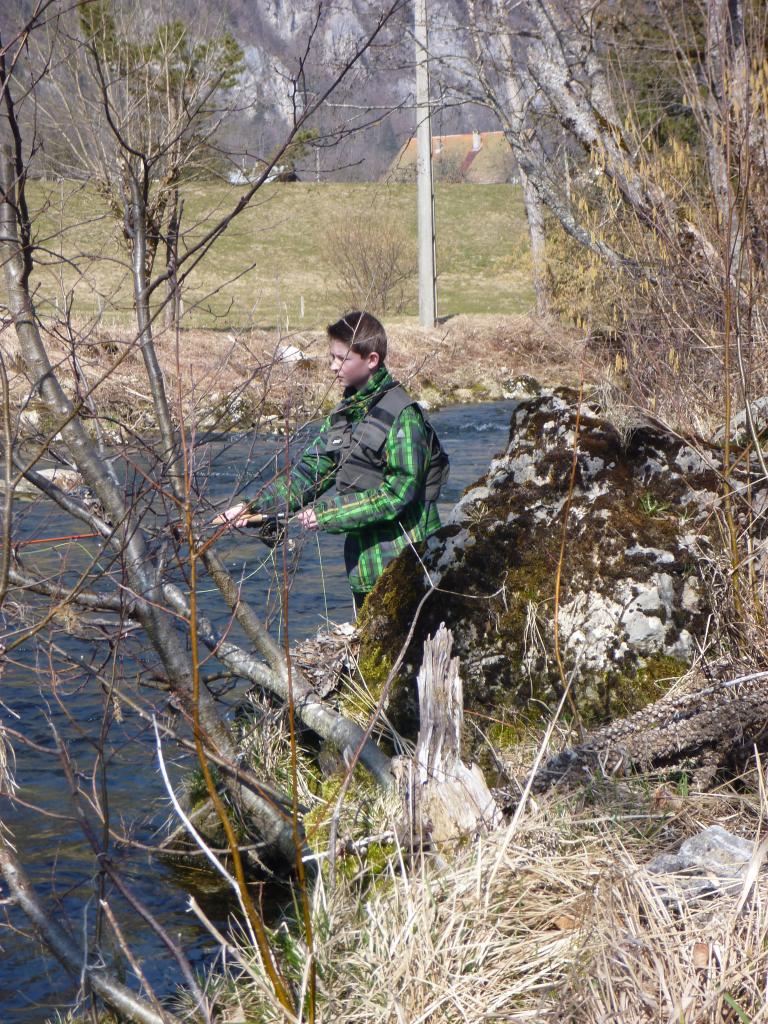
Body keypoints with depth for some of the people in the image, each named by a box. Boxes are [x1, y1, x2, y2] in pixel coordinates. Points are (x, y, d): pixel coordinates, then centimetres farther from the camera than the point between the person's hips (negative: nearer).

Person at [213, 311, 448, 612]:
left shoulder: (402, 415, -13)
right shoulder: (344, 413, 12)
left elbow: (399, 491, -18)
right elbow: (309, 472, 10)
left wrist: (330, 512, -18)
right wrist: (254, 507, -3)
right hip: (363, 564, 8)